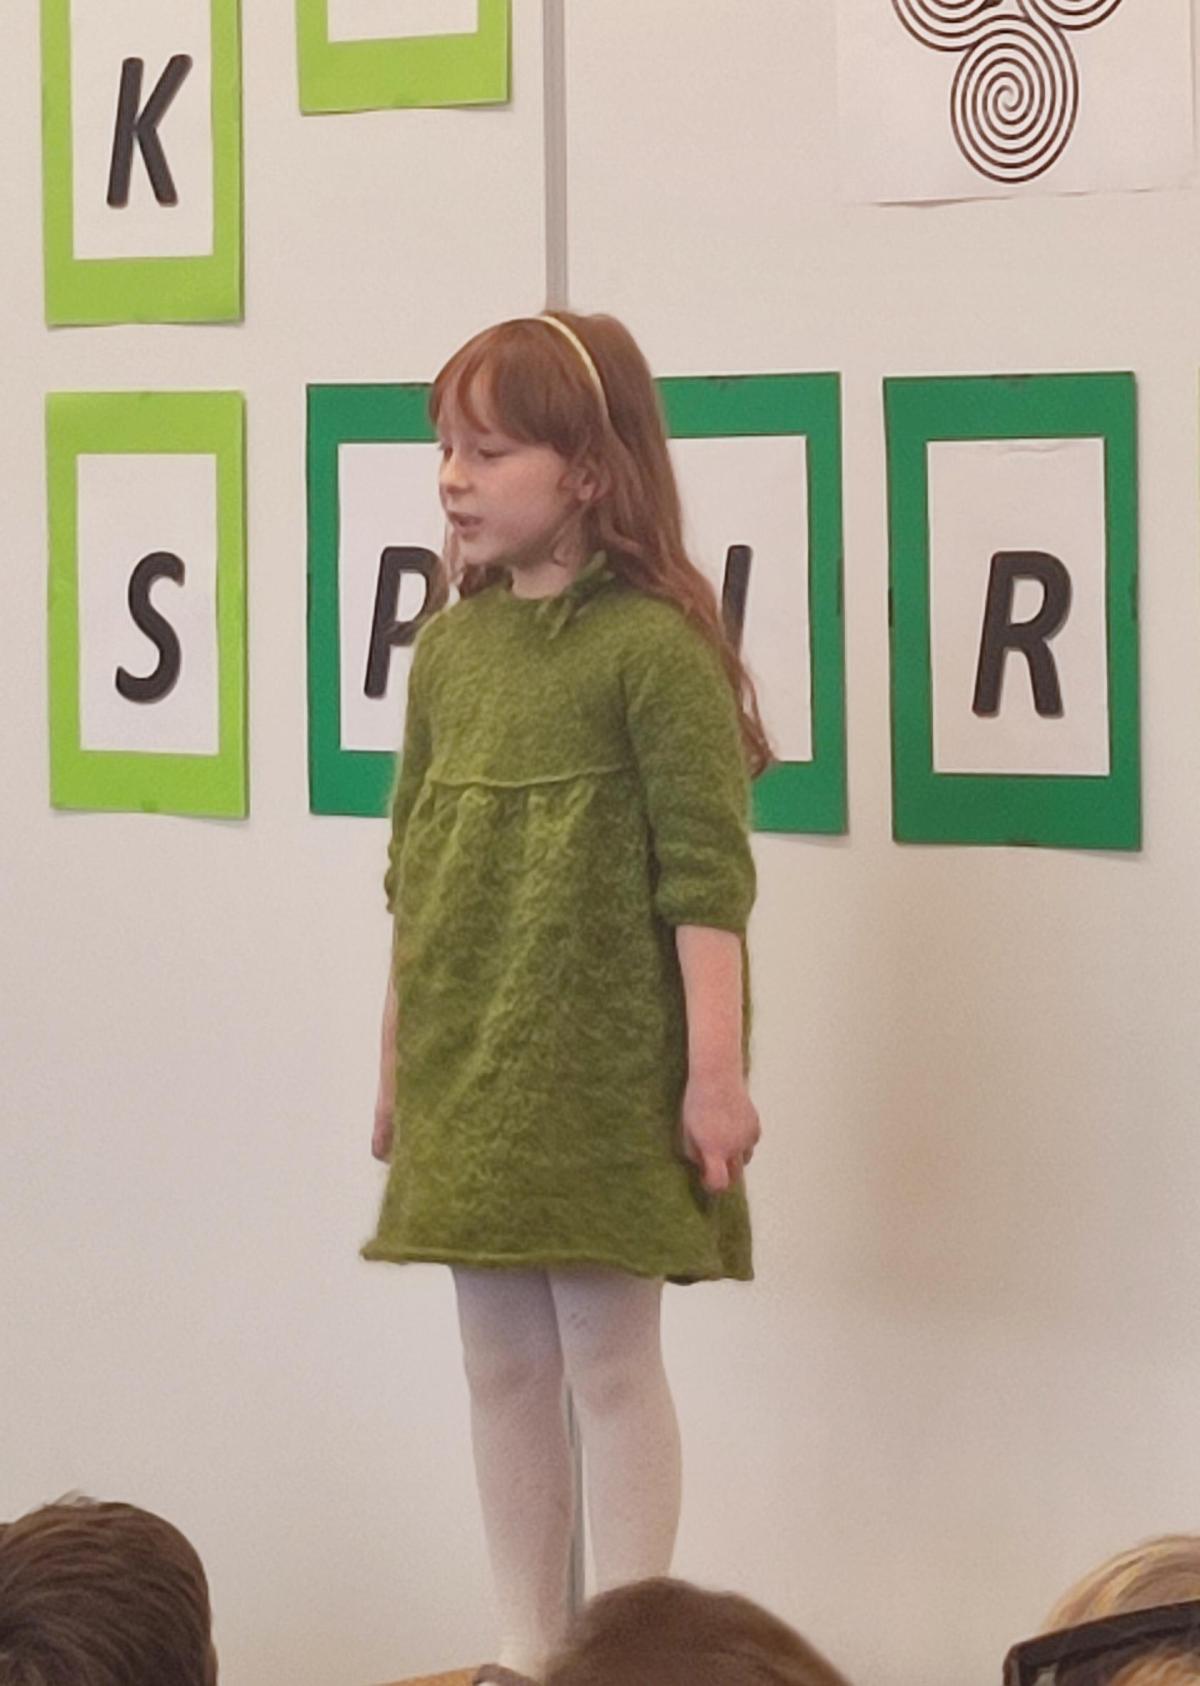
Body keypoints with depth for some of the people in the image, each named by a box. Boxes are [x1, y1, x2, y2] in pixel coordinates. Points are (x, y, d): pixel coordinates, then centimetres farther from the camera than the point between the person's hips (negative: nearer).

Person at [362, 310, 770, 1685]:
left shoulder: (654, 648, -12)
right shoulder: (450, 648, 8)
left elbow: (705, 877, -13)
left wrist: (715, 1069, -16)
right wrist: (397, 1058, 15)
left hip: (604, 1076, -6)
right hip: (467, 1075, 6)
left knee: (609, 1357, 0)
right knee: (501, 1365, 11)